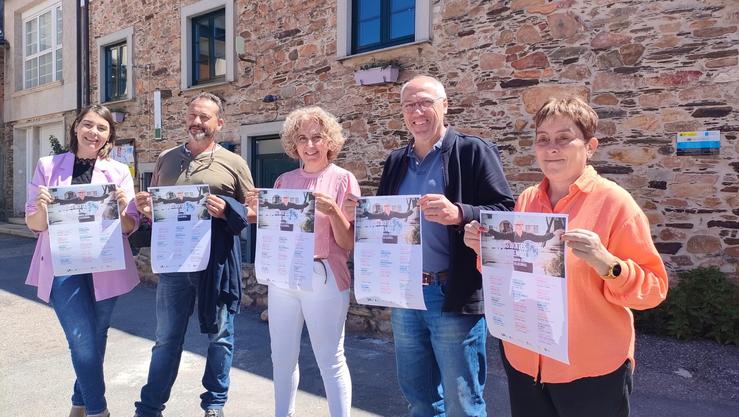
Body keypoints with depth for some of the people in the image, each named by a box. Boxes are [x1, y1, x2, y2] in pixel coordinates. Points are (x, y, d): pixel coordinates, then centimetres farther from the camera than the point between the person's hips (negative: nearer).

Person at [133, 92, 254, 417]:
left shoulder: (234, 163, 0)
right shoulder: (166, 158, 10)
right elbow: (152, 203, 18)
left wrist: (226, 210, -17)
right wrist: (145, 206, -5)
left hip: (217, 262, -2)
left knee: (219, 334, 10)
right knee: (167, 338, 14)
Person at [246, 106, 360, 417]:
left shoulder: (343, 179, -4)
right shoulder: (284, 181, 9)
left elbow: (348, 243, -6)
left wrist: (332, 211, -22)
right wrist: (259, 211, -3)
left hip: (324, 277, -5)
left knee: (330, 360, 3)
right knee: (282, 357, 15)